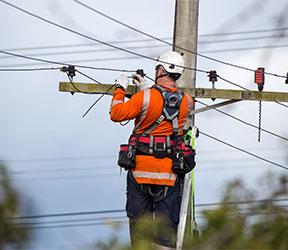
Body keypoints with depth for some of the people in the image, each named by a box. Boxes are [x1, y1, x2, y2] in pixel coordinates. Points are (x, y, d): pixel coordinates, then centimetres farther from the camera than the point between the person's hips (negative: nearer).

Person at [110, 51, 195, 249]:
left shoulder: (144, 97, -12)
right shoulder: (186, 102, -1)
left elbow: (116, 114, -3)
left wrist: (120, 89, 11)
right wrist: (147, 88, 26)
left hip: (140, 169, -1)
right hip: (169, 173, 1)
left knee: (138, 219, 9)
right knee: (167, 223, 2)